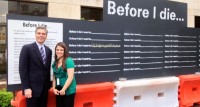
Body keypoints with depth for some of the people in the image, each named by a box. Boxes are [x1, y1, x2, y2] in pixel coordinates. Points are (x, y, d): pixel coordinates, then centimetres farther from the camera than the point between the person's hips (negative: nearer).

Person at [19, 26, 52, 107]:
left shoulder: (48, 50, 11)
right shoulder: (27, 48, -6)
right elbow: (22, 69, -10)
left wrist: (48, 85, 11)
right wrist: (26, 88, -15)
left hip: (44, 88, 5)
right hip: (32, 87, -5)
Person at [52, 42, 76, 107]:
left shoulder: (69, 61, -11)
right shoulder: (55, 63, 9)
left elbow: (70, 77, -16)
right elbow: (54, 77, 12)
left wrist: (63, 90, -16)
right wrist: (54, 88, 0)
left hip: (68, 91, -6)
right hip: (58, 91, 6)